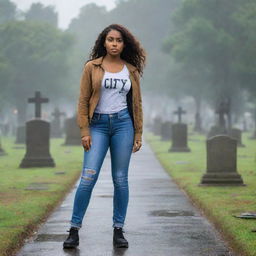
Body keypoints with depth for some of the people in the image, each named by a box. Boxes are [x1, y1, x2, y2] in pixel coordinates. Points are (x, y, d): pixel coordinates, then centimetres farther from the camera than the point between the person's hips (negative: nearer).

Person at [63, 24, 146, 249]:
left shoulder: (131, 70, 9)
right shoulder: (92, 67, 3)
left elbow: (137, 103, 12)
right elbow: (83, 101, 2)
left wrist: (138, 134, 8)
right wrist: (84, 131, -6)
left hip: (123, 123, 2)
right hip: (98, 124, -2)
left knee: (120, 179, 3)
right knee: (88, 177, -9)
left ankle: (118, 230, 10)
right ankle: (74, 230, -2)